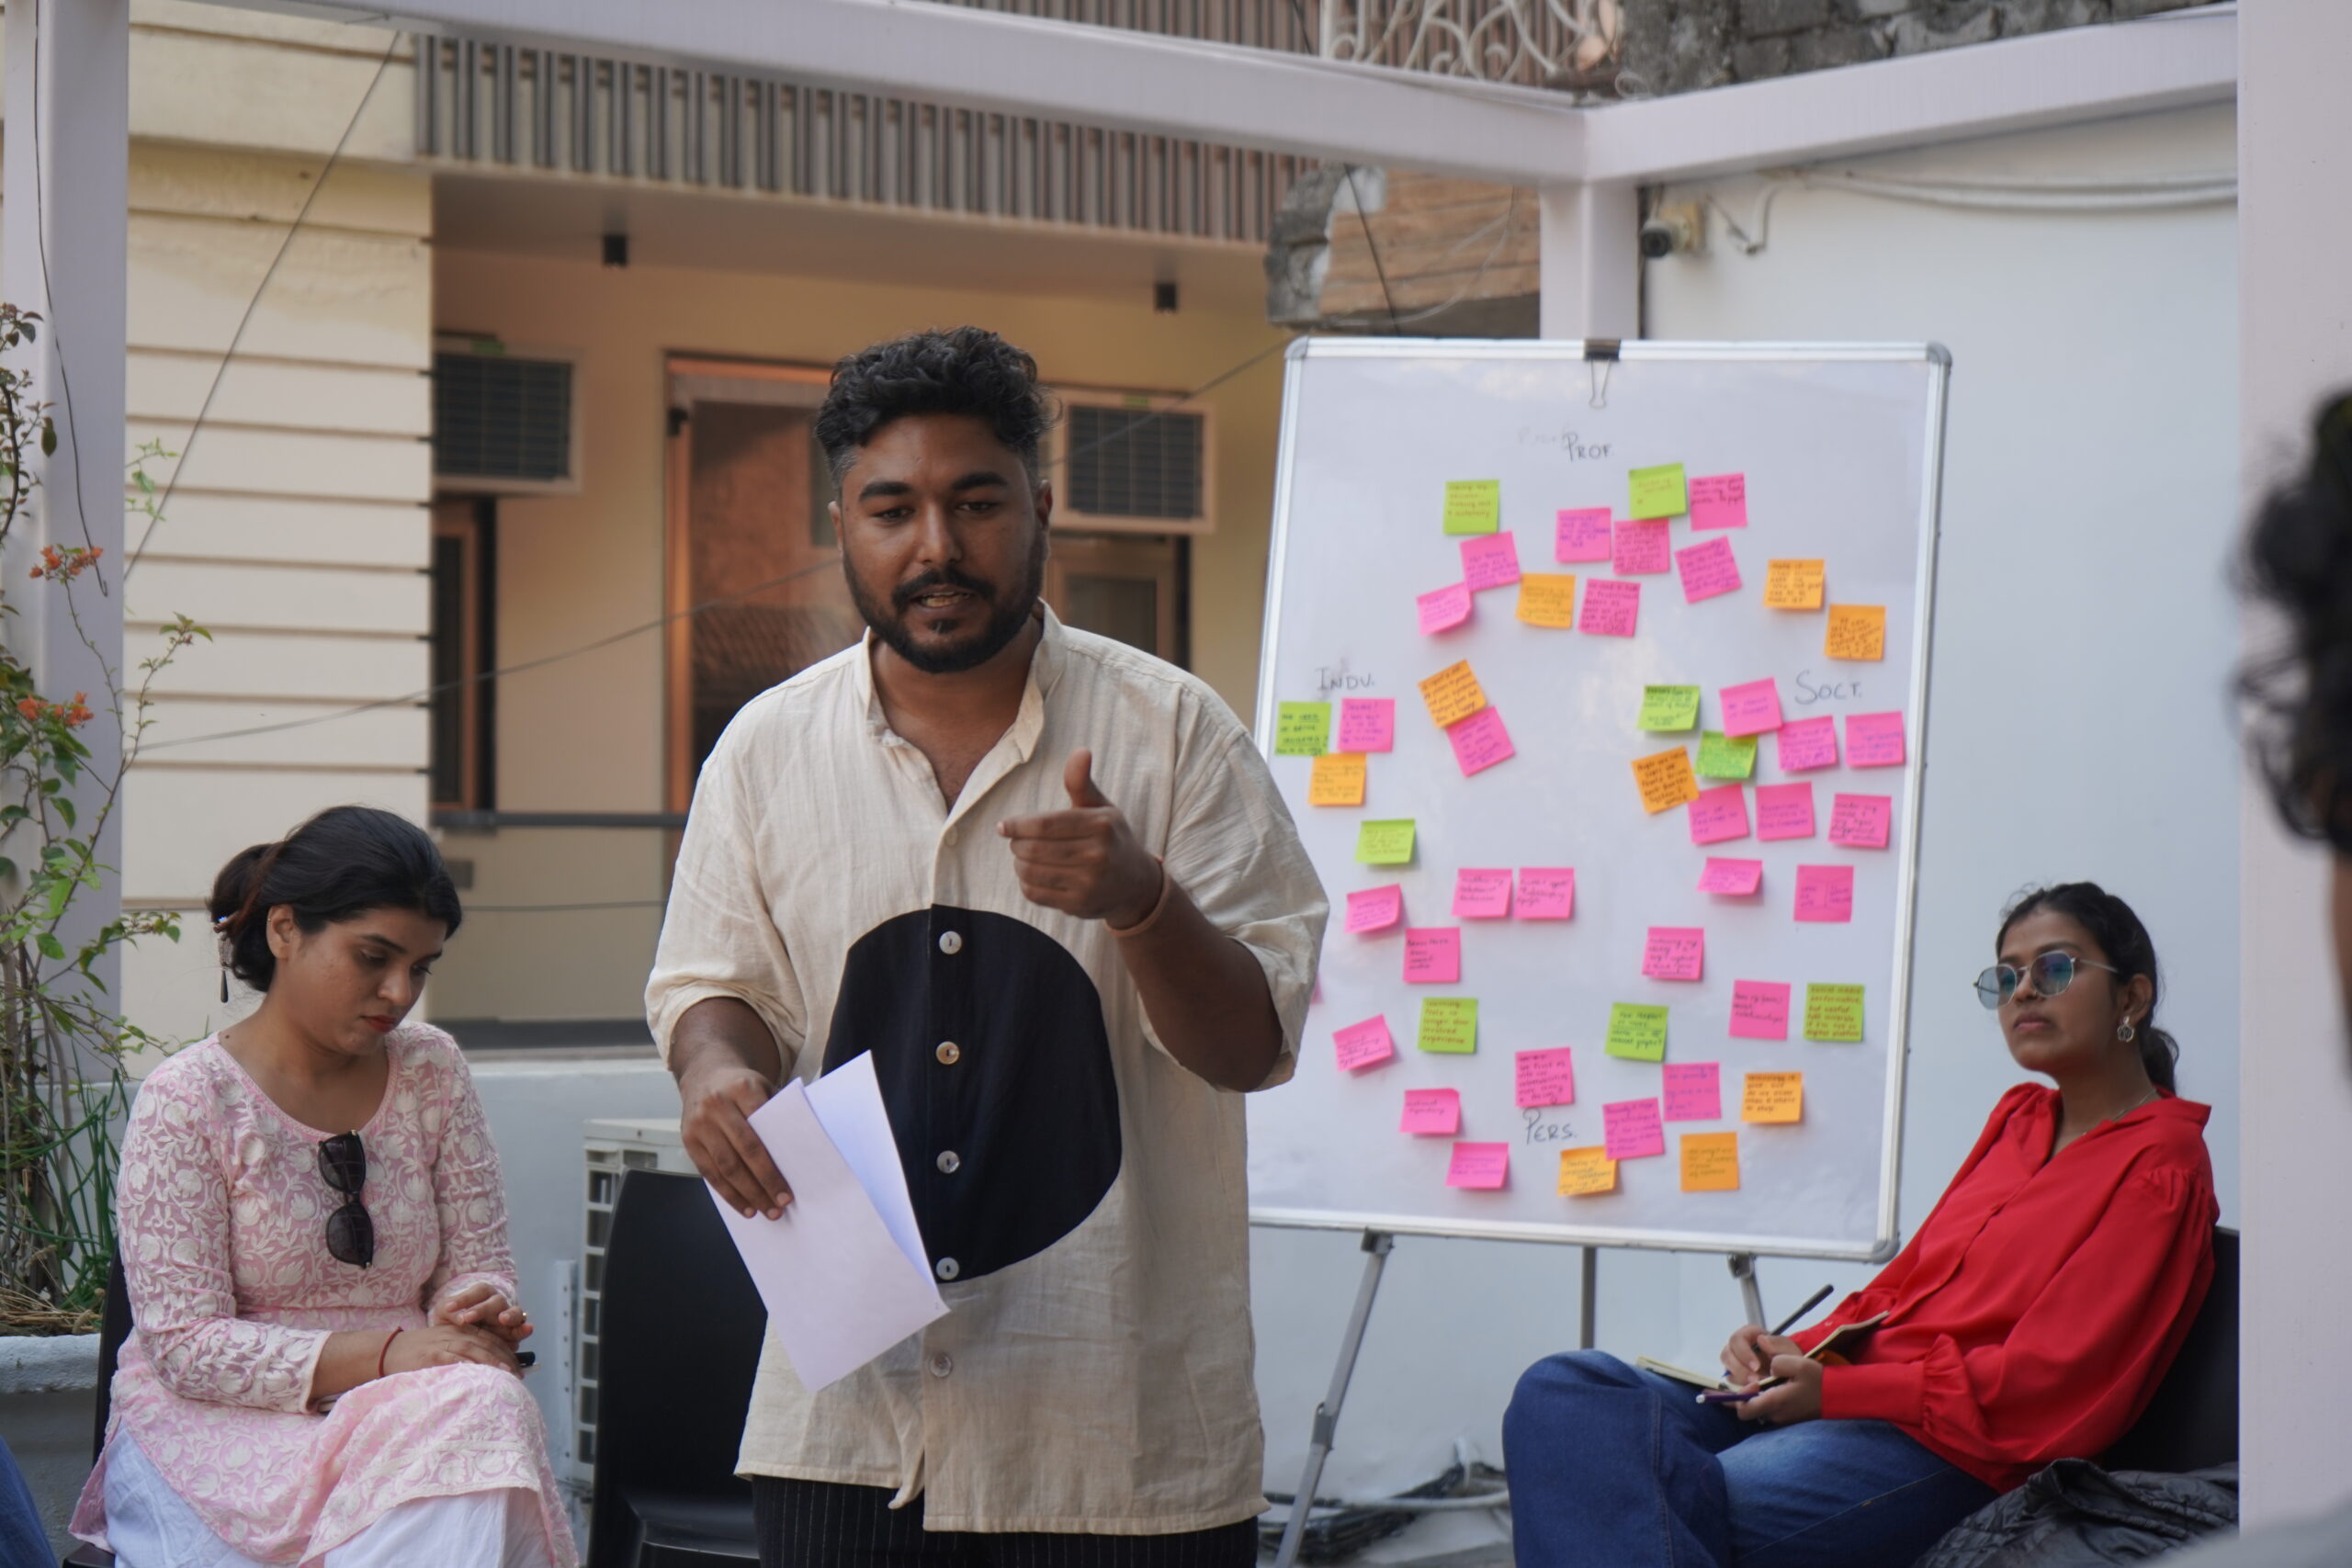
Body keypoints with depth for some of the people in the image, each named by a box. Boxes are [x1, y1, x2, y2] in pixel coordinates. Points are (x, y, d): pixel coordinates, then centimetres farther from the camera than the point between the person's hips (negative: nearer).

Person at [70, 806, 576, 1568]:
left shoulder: (432, 1071, 10)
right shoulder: (185, 1102, -6)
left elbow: (480, 1264, 12)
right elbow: (186, 1346, -12)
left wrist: (474, 1306, -14)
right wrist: (377, 1355, -23)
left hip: (405, 1406, 5)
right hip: (213, 1422, -5)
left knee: (494, 1411, -32)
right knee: (467, 1426, -33)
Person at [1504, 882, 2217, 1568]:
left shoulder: (2160, 1168, -3)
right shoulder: (2021, 1118, 23)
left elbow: (2047, 1379, -12)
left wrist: (1834, 1389, -14)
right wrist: (1799, 1350, 2)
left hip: (1953, 1450, -9)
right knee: (1564, 1390, -15)